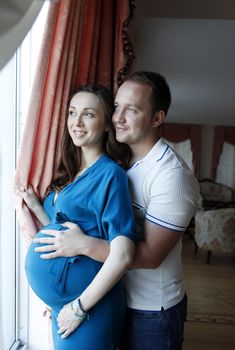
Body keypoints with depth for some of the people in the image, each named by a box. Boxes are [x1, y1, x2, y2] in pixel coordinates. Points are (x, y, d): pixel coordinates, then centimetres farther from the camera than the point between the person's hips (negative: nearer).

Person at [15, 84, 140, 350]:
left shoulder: (110, 174, -17)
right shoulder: (70, 173, 7)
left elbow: (122, 255, -23)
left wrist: (80, 307, -17)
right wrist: (35, 206, 1)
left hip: (89, 305, -7)